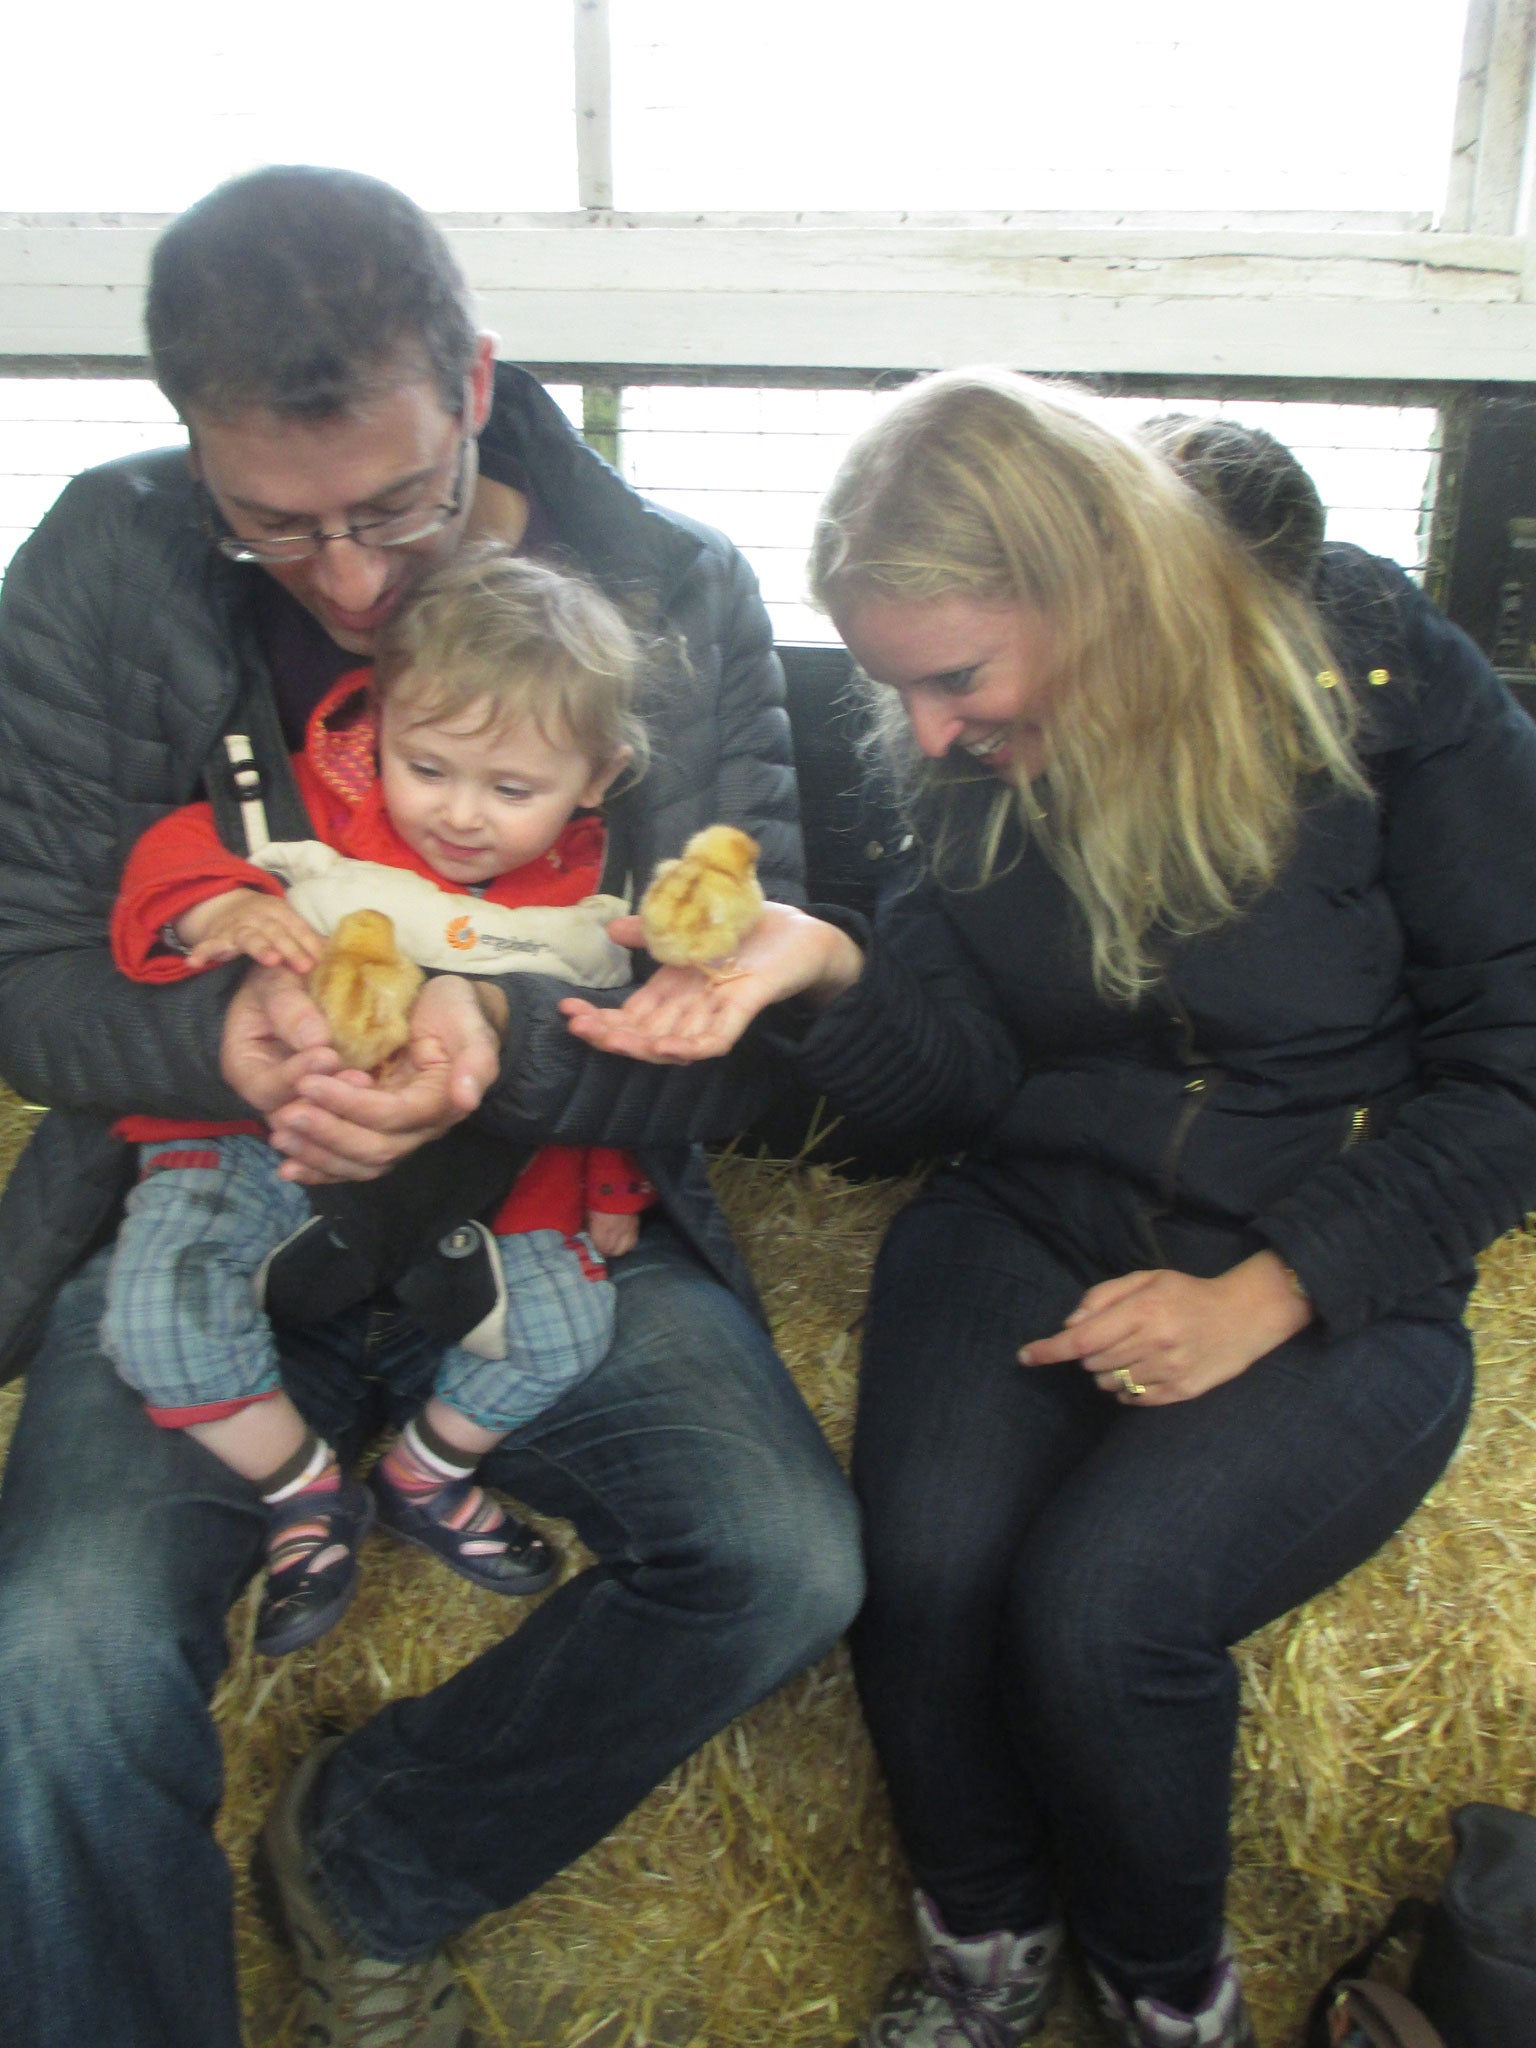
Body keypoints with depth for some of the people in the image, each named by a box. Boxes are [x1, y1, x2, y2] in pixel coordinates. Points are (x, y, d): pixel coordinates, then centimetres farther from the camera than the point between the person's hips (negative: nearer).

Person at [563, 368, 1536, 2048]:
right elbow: (969, 1077, -1)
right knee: (921, 1575, -22)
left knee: (1096, 1608, -25)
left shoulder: (1379, 684, -10)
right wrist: (823, 970, -22)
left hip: (1332, 1291, -3)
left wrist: (1267, 1296, -16)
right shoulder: (977, 767, 1)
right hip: (1028, 1226, 3)